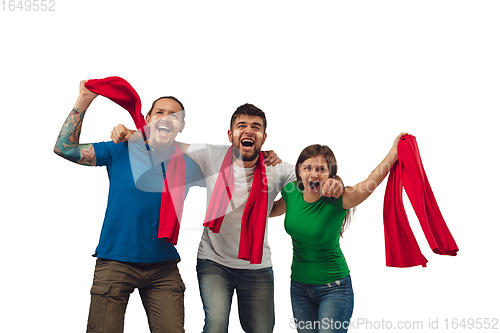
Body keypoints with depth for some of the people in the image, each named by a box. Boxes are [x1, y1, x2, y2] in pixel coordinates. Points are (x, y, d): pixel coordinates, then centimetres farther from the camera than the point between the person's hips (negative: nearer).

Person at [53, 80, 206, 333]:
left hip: (163, 267, 2)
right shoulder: (122, 151, 0)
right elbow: (64, 148, -4)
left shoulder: (186, 164, 5)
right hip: (115, 262, -2)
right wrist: (84, 100, -10)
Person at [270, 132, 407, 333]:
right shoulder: (291, 193, -4)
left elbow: (372, 181, -32)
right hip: (299, 285, 5)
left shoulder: (338, 199, -18)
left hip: (334, 288, -5)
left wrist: (394, 152, -45)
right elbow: (269, 210, 15)